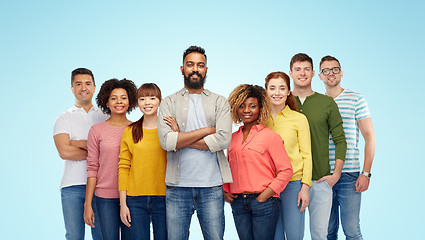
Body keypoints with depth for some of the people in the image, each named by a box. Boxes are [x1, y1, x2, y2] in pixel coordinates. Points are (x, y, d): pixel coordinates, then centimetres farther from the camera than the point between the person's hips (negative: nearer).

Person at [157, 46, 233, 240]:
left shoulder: (219, 102, 9)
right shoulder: (169, 103, 8)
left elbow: (223, 139, -8)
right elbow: (166, 141, -9)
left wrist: (181, 139, -7)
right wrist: (206, 130, -8)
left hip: (212, 186, 0)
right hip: (178, 186, 0)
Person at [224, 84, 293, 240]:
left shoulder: (270, 136, -2)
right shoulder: (233, 138, 12)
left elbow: (286, 170, -6)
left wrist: (265, 195, -11)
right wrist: (225, 191, 8)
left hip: (263, 203, -4)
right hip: (238, 203, 4)